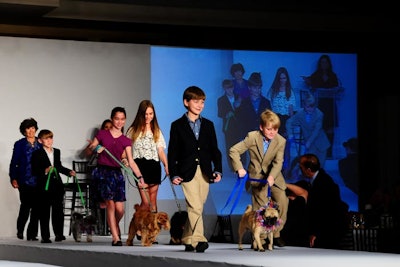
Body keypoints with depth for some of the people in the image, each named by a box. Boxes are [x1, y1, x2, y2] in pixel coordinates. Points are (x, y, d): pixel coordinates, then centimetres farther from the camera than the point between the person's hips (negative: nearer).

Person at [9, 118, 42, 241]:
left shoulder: (40, 144, 12)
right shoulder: (19, 145, 5)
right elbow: (14, 163, 3)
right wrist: (13, 179, -7)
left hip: (38, 181, 3)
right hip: (24, 180, -3)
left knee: (36, 208, -1)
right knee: (25, 206, -11)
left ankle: (32, 234, 6)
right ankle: (20, 229, 13)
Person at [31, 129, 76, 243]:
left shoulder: (57, 152, 14)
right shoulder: (37, 154, -4)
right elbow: (34, 171, -9)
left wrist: (69, 172, 14)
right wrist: (45, 171, -23)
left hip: (57, 184, 5)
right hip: (44, 186, -5)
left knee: (58, 210, 3)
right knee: (45, 211, -1)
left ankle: (59, 234, 9)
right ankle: (45, 236, 2)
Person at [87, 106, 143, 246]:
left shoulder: (126, 141, 10)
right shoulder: (102, 134, 5)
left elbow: (131, 161, 2)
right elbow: (89, 150, 11)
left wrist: (140, 177, -11)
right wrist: (95, 148, -11)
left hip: (117, 173, 3)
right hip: (103, 171, -3)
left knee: (120, 209, -3)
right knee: (110, 203, -15)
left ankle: (114, 227, 29)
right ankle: (116, 237, -14)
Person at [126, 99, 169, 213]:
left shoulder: (156, 131, 13)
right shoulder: (133, 131, 8)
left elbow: (161, 150, 6)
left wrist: (166, 165, -10)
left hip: (154, 166, 2)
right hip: (140, 166, -2)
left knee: (153, 201, 2)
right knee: (146, 202, -12)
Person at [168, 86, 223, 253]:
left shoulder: (208, 125, 14)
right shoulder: (177, 126, 4)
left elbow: (215, 150, 13)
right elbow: (172, 152, 2)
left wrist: (218, 170, 1)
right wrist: (173, 174, -6)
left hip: (205, 173, 4)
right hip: (187, 173, -4)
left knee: (197, 208, 7)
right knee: (195, 207, -15)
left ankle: (188, 240, 17)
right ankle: (199, 239, -20)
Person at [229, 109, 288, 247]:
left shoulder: (281, 141, -12)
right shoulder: (252, 137, -16)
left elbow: (278, 162, -19)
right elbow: (233, 151, -13)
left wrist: (271, 176, -36)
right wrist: (239, 168, -23)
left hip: (273, 175, 2)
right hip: (256, 176, -2)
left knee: (282, 202, -10)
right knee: (260, 206, -9)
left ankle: (276, 234, 5)